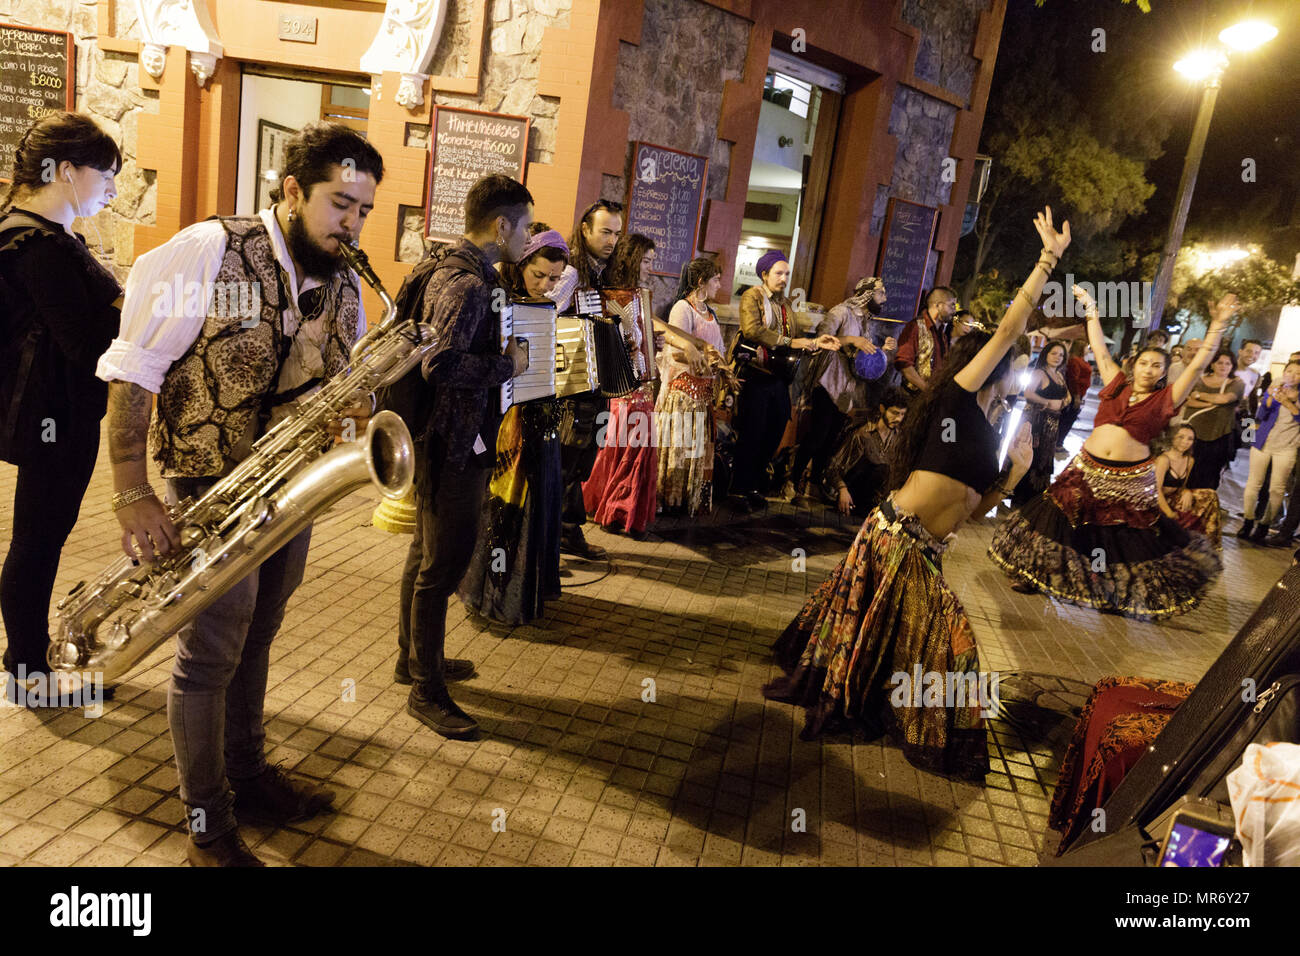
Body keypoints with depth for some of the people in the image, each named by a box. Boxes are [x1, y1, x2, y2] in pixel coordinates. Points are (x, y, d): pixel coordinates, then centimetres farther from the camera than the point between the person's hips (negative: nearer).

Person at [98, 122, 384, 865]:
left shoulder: (345, 285, 3)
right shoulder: (208, 252, -15)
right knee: (213, 650, 1)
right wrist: (134, 496, -18)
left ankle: (248, 777, 38)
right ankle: (210, 825, 20)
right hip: (210, 487, -5)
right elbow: (131, 371, -14)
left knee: (256, 638, 19)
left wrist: (351, 415, -12)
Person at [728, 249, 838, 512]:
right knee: (751, 435, -4)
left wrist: (815, 342, -1)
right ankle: (738, 490, 6)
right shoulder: (752, 296, -4)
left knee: (774, 435, 8)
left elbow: (793, 340, 16)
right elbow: (752, 330, -21)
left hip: (778, 377, 7)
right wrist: (789, 342, -21)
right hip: (755, 375, -7)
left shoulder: (784, 303, 18)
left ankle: (752, 486, 20)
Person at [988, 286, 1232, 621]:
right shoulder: (1116, 384, 6)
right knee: (1062, 522, 8)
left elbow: (1197, 366, -7)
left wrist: (1218, 325, -12)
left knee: (1130, 540, 5)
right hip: (1087, 469, 2)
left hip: (1131, 480, -2)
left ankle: (1126, 596, 22)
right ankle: (1036, 574, 25)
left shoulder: (1165, 399, 0)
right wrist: (1091, 310, 14)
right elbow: (1100, 350, 11)